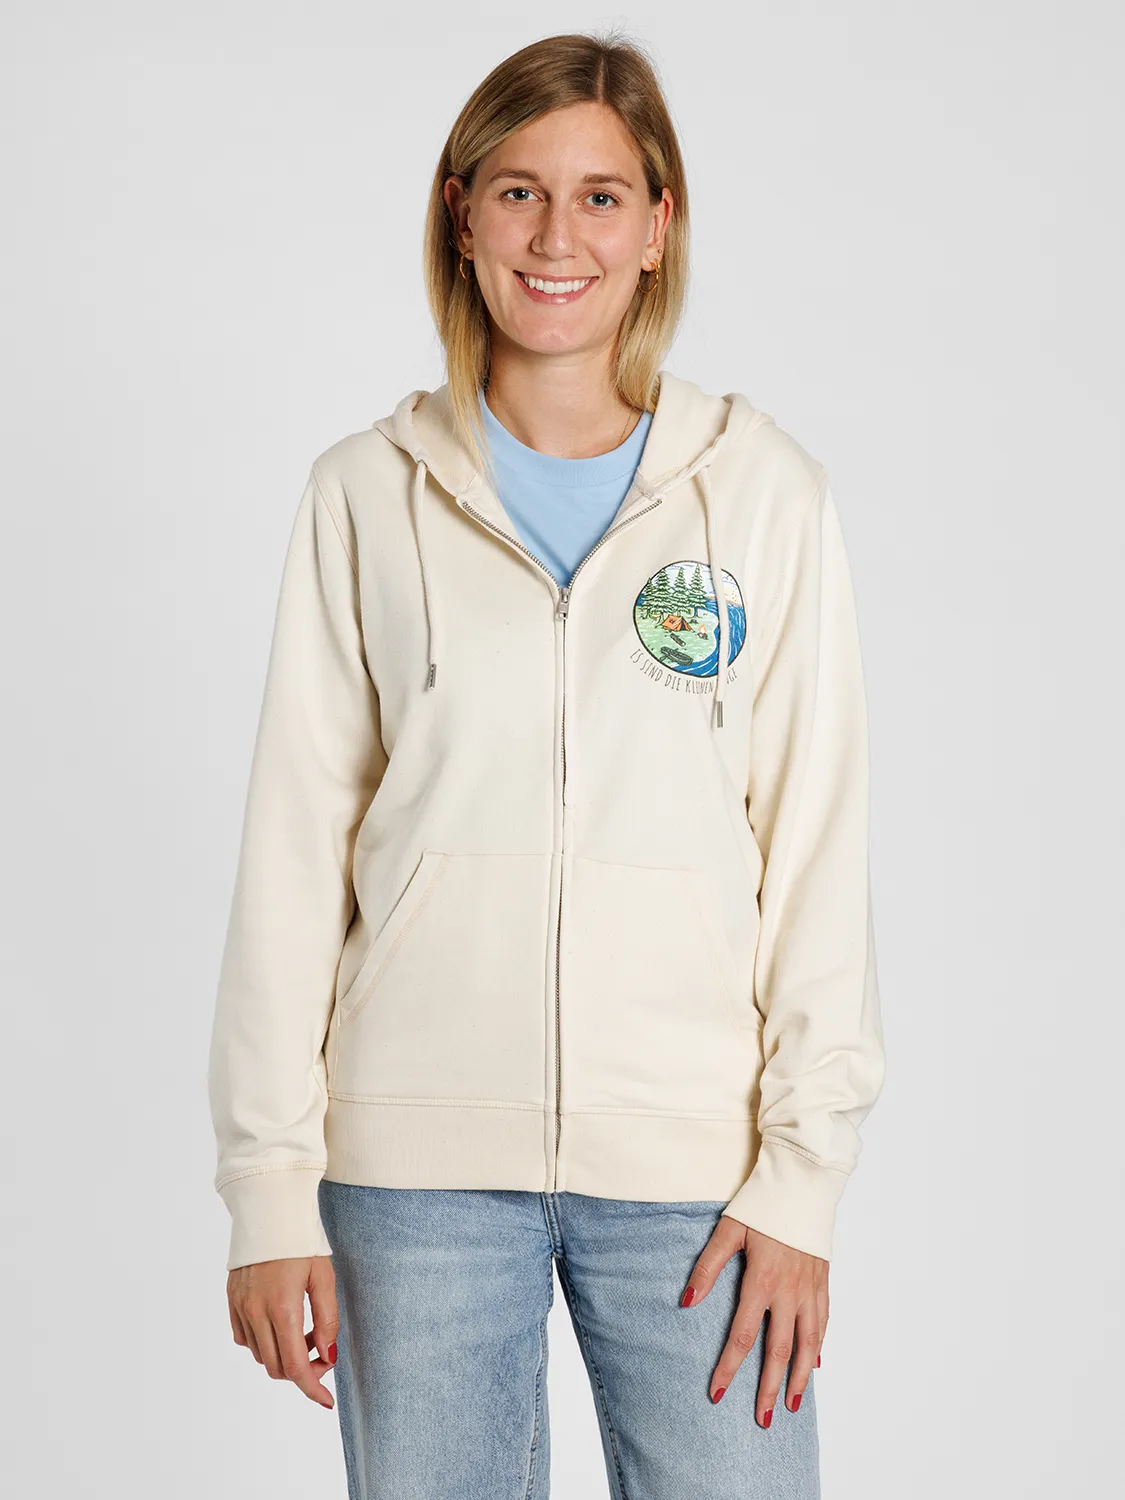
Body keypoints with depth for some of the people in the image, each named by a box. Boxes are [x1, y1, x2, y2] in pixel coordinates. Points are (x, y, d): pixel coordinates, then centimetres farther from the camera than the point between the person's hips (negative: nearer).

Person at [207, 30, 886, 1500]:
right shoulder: (369, 492, 4)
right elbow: (293, 845, 3)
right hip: (417, 1159, 1)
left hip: (692, 1157, 0)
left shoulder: (766, 488, 3)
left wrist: (803, 1169, -4)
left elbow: (819, 840, 2)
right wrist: (268, 1188, 0)